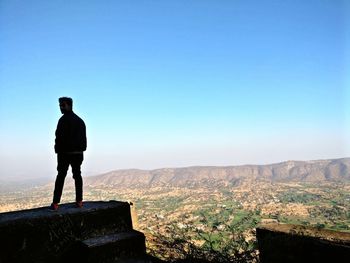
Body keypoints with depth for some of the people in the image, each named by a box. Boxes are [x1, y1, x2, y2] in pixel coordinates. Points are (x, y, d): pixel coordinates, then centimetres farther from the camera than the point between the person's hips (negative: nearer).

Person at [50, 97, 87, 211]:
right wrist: (81, 150, 14)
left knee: (61, 176, 0)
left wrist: (58, 151, -9)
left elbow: (59, 137, -16)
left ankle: (55, 203, 1)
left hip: (65, 153, -6)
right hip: (78, 153, 6)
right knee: (77, 175, 10)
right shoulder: (80, 120, 14)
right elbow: (84, 138, 14)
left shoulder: (64, 120, -10)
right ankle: (79, 201, 10)